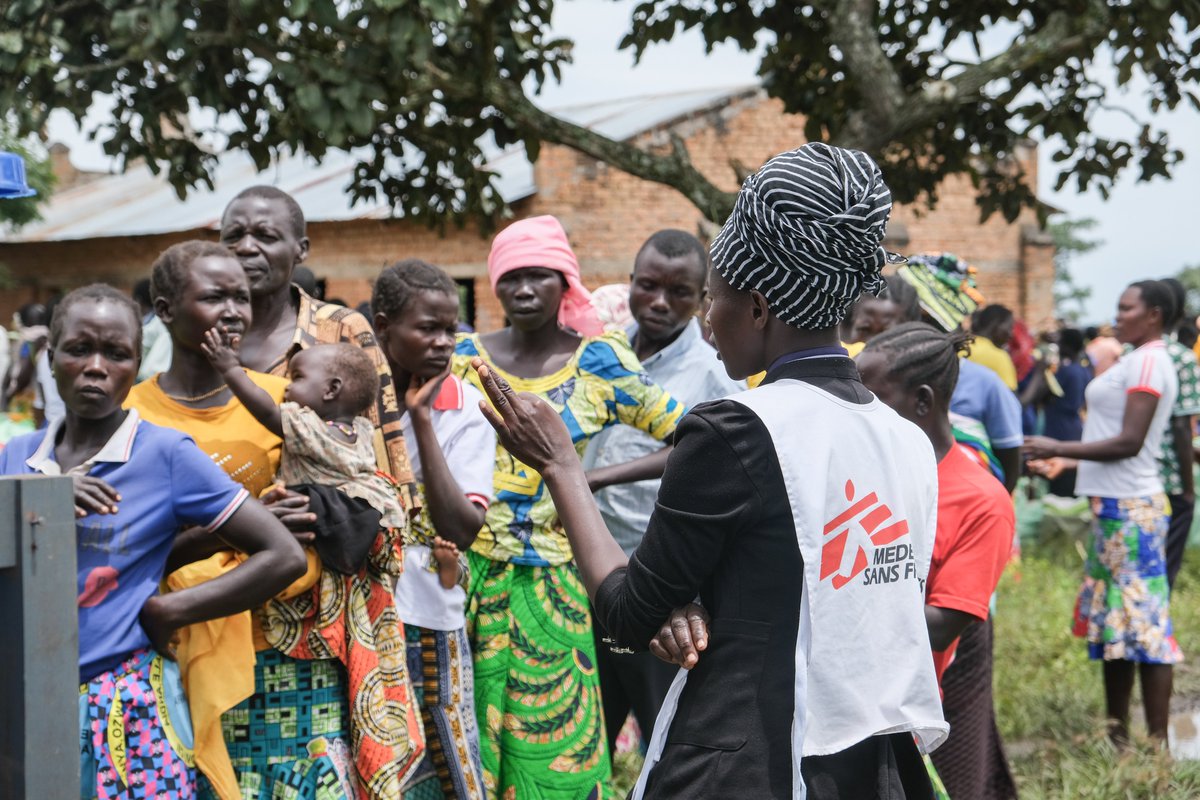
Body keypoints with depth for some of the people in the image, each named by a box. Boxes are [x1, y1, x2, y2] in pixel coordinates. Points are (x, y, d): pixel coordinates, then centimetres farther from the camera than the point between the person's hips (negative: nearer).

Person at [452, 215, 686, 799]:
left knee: (552, 741, 3)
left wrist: (593, 478, -12)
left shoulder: (599, 363, -2)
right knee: (469, 735, 6)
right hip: (469, 575, 2)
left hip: (551, 582, -1)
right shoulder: (464, 357, 3)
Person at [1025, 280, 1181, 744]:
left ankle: (1157, 743, -6)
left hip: (1131, 509, -11)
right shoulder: (1137, 361, 17)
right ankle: (1116, 733, 22)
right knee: (1113, 620, 14)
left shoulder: (1148, 363, -13)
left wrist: (1057, 449, -16)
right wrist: (1063, 458, 19)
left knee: (1144, 623, -8)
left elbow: (1129, 443, -20)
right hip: (1115, 504, 11)